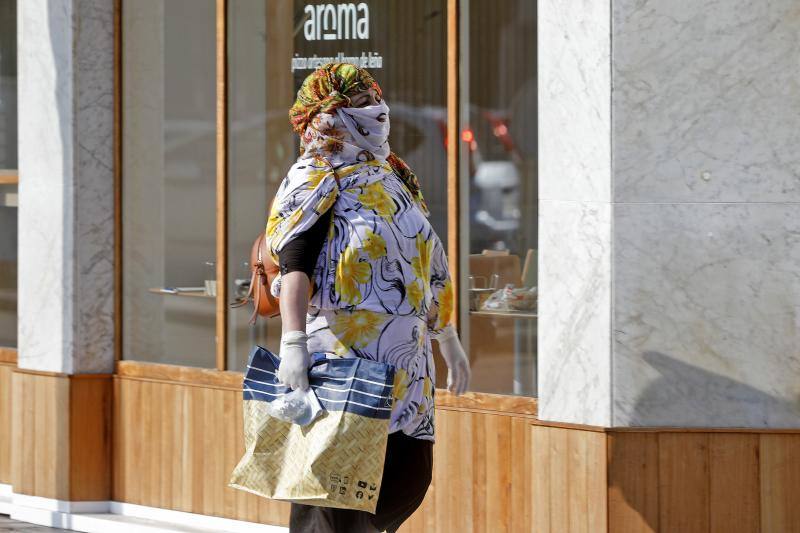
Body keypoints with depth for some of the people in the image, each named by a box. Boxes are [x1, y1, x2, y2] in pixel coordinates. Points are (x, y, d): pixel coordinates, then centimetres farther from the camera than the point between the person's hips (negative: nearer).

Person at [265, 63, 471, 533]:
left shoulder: (394, 177, 20)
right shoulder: (317, 179, -4)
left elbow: (432, 267, 29)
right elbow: (294, 266, -17)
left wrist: (449, 341, 31)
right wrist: (293, 342, -31)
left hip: (406, 365, 8)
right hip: (343, 359, -8)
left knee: (410, 477, 4)